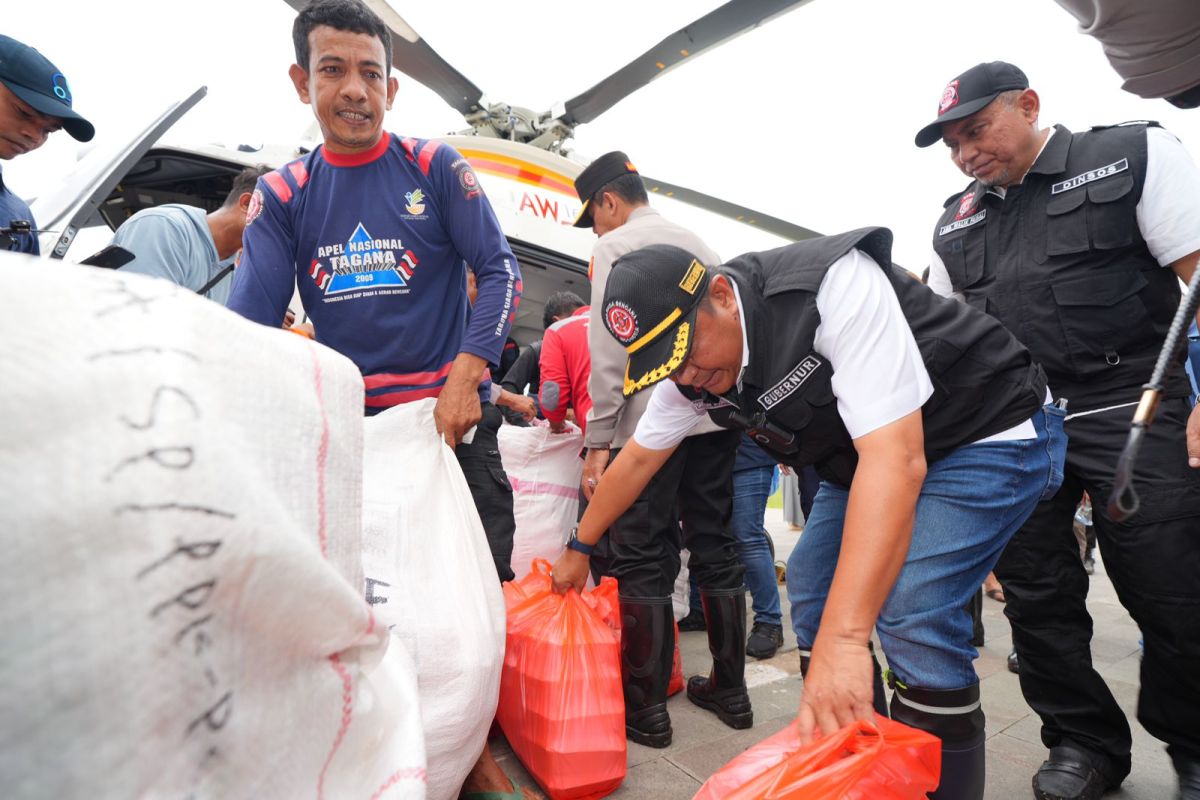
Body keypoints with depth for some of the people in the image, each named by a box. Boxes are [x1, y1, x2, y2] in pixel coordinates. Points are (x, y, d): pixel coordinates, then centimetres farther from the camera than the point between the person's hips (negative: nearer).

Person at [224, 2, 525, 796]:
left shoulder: (437, 168, 0)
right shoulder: (282, 194, 5)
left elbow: (500, 272, -5)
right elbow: (250, 318, -4)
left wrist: (466, 375, -19)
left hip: (447, 414, -2)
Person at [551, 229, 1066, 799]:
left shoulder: (835, 284, -34)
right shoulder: (693, 369, -10)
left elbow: (896, 458, -39)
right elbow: (637, 459, 5)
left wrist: (841, 639, -43)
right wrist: (578, 549, 12)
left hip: (988, 434, -7)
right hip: (867, 453, 8)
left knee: (911, 611, -23)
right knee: (811, 588, 1)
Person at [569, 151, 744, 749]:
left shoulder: (614, 246, -1)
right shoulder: (698, 244, 20)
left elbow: (610, 348, -11)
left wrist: (599, 440, -10)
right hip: (715, 414, 7)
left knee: (641, 559, -1)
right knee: (716, 549, 11)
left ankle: (647, 709, 6)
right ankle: (730, 690, 21)